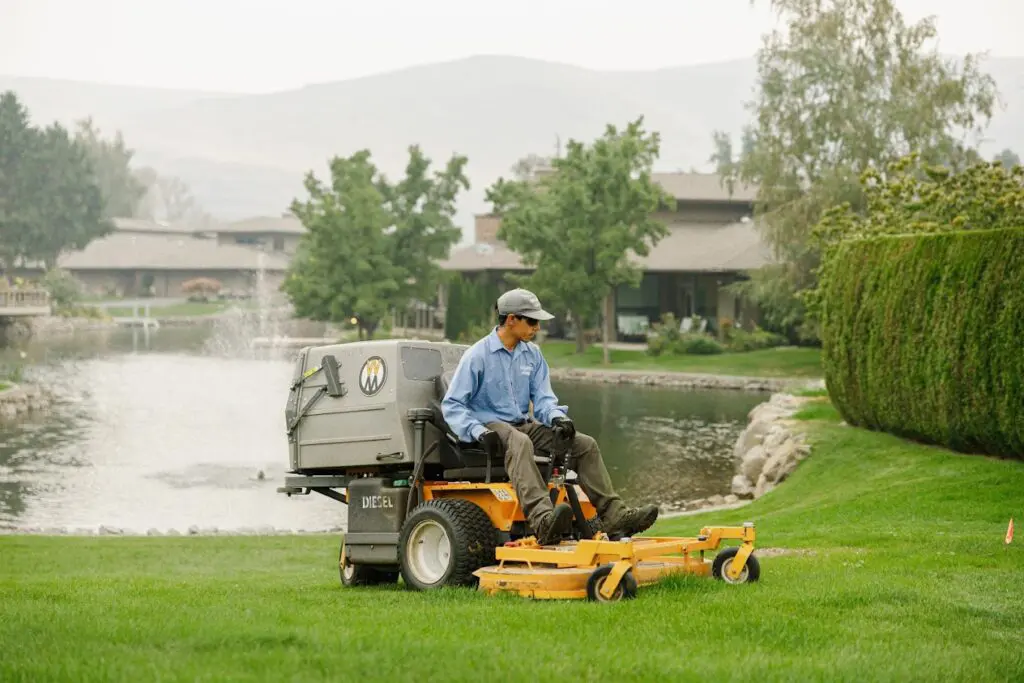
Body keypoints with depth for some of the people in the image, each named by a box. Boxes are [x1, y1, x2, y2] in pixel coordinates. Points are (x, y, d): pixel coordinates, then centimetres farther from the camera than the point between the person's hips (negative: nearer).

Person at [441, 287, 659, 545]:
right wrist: (479, 432, -26)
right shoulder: (477, 356, -8)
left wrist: (556, 417, -17)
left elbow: (542, 397, 7)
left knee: (586, 444, -7)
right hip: (491, 426, -8)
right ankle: (543, 520, -62)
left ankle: (614, 515, -13)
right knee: (519, 443, -42)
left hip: (524, 424, 8)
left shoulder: (532, 355, 11)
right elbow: (451, 405, -10)